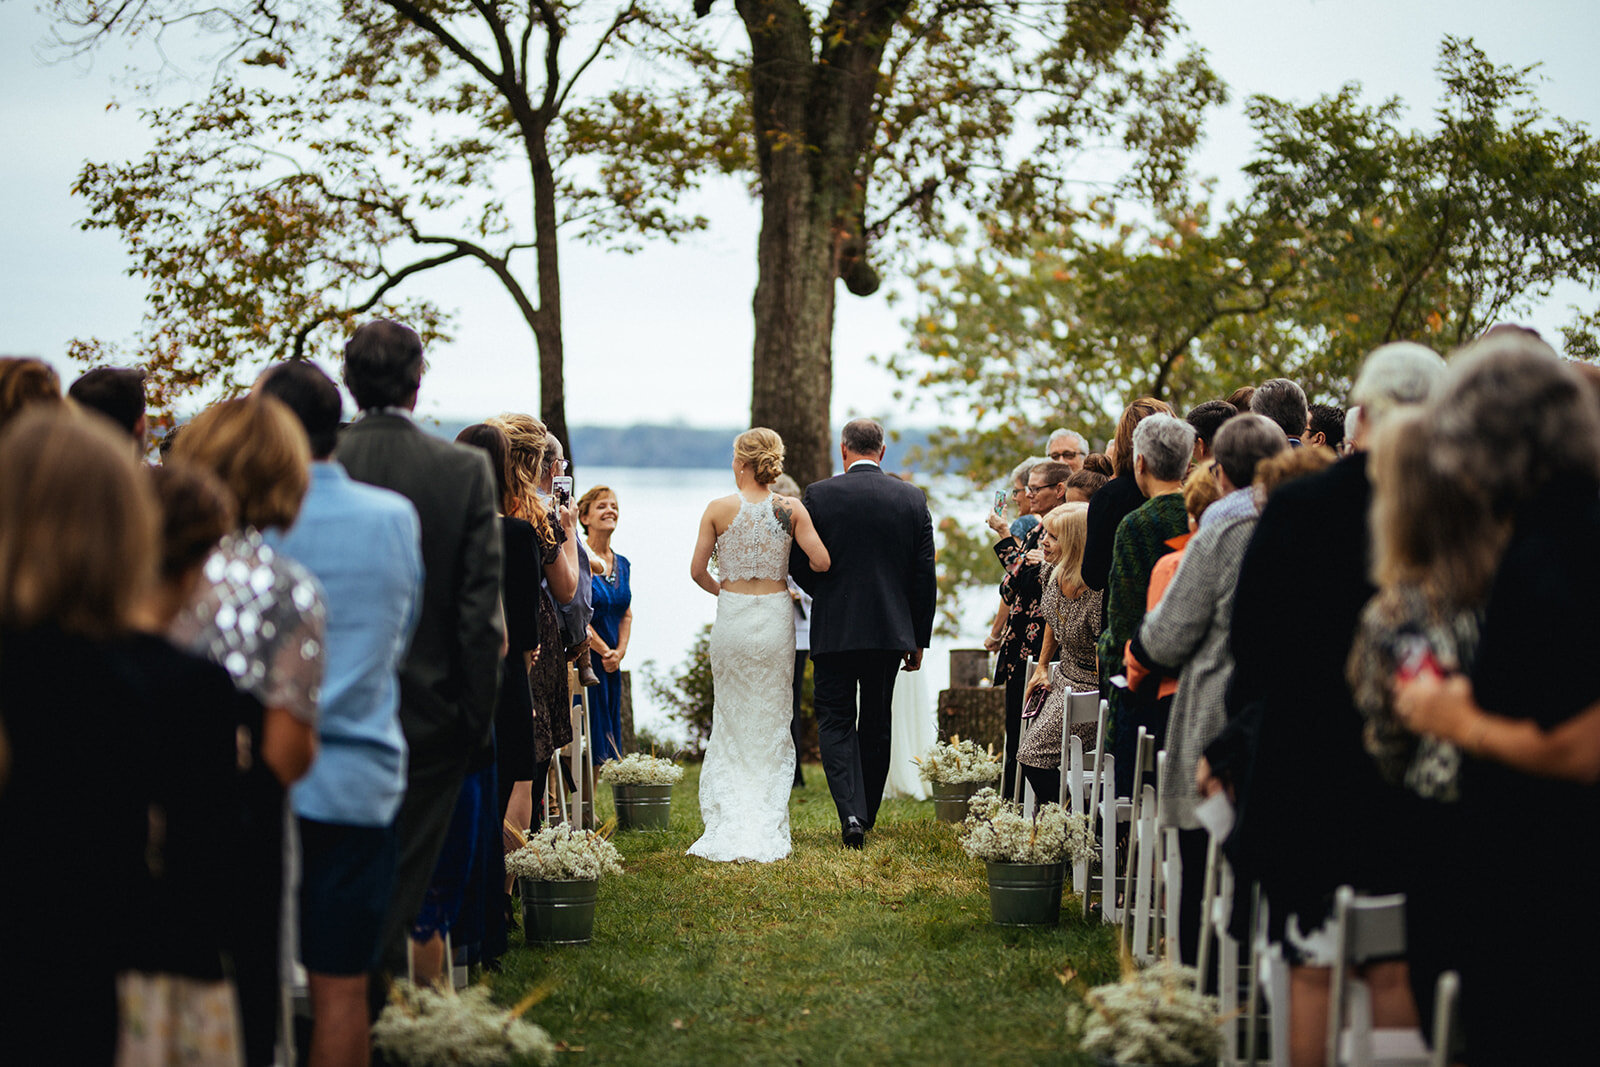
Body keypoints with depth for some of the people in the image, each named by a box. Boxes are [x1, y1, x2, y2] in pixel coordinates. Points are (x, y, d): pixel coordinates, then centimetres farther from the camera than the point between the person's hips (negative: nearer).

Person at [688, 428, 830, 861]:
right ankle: (768, 833, 7)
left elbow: (697, 570, -3)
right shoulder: (791, 509, -5)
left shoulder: (719, 509, -6)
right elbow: (821, 562, -10)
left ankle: (729, 831, 6)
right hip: (775, 618, 1)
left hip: (732, 616, -1)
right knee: (772, 724, 9)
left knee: (732, 723, 10)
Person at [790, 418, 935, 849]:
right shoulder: (912, 499, 1)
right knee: (876, 723, 15)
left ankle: (851, 812, -14)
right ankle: (866, 816, 24)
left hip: (835, 631, -2)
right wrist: (919, 637, 10)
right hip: (891, 631, 3)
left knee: (836, 721, 4)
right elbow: (925, 573, 2)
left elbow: (797, 562, -2)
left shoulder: (818, 495, -7)